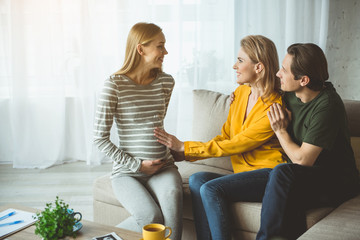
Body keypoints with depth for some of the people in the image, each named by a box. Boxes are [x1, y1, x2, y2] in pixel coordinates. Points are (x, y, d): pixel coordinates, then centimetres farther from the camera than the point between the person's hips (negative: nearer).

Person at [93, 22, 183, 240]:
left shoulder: (166, 81, 7)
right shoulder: (115, 84, -8)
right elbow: (100, 137, -7)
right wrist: (136, 165, -10)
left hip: (163, 167, 3)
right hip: (127, 172, -3)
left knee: (172, 194, -31)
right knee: (151, 218, -25)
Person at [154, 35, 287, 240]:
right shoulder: (241, 93, 10)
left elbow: (233, 146, -15)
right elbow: (225, 138, 12)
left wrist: (184, 147, -11)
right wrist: (178, 152, 4)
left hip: (269, 175, -7)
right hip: (244, 174, 7)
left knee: (210, 189, -27)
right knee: (197, 180, -19)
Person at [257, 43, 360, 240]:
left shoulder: (327, 107, -22)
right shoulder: (291, 94, 2)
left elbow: (302, 159, -20)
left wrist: (281, 131, -8)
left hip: (337, 183, -6)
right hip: (302, 178, 6)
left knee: (282, 173, -32)